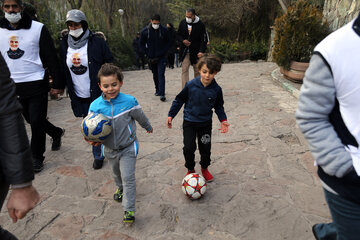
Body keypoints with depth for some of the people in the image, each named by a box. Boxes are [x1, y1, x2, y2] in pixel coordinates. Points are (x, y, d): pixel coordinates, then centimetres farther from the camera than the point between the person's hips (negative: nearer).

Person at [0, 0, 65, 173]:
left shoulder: (38, 29, -6)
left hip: (37, 84, -5)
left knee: (36, 122, -3)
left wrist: (58, 83, -8)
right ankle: (56, 133, 42)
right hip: (14, 86, 5)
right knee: (31, 120, 16)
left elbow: (51, 58, -6)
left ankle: (37, 158, 14)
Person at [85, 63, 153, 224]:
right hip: (109, 148, 4)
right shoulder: (95, 106, -16)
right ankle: (120, 188, 59)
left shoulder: (129, 101, -20)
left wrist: (148, 127, 15)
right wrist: (93, 139, -28)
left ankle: (129, 210, 8)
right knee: (117, 173, 28)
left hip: (128, 147, -3)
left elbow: (140, 117, -2)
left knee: (128, 177, -5)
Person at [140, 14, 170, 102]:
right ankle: (157, 89, 32)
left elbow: (168, 42, 4)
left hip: (162, 57, -2)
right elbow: (142, 44, 6)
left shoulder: (164, 30, -5)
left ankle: (162, 94, -13)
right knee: (155, 75, 14)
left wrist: (163, 53, -7)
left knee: (161, 75, -11)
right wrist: (148, 54, -2)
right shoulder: (145, 31, -3)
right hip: (151, 57, 2)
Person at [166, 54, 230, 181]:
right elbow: (179, 100, -2)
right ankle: (190, 169, 24)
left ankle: (204, 168, 38)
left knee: (206, 148, 11)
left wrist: (223, 120, -9)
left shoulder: (216, 89, -12)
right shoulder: (191, 85, -16)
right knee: (189, 148, -4)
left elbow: (219, 106, 4)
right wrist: (171, 115, -3)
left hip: (206, 123, 2)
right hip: (189, 122, -1)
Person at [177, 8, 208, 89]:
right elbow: (178, 35, 14)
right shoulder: (182, 22, 3)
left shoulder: (200, 24, -7)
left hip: (196, 52, -2)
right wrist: (183, 40, -8)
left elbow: (203, 39, -8)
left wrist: (201, 51, -21)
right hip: (185, 52, 2)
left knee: (197, 71, 9)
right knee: (184, 70, -5)